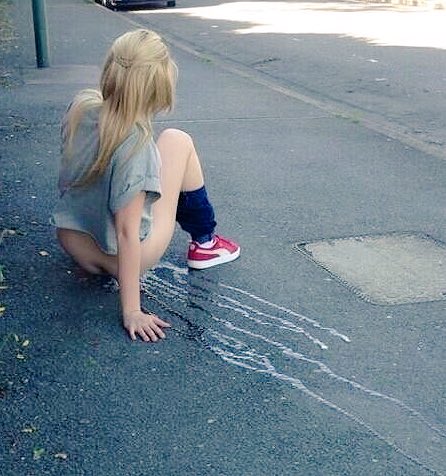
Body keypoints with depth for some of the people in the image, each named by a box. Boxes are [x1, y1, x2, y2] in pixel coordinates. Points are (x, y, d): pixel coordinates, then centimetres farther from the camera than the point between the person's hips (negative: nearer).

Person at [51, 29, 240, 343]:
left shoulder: (81, 107, -11)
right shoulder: (137, 144, -28)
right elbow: (127, 232, -27)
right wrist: (132, 312, -22)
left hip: (73, 242, 6)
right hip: (121, 257, -6)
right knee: (177, 141, 5)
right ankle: (204, 245, 21)